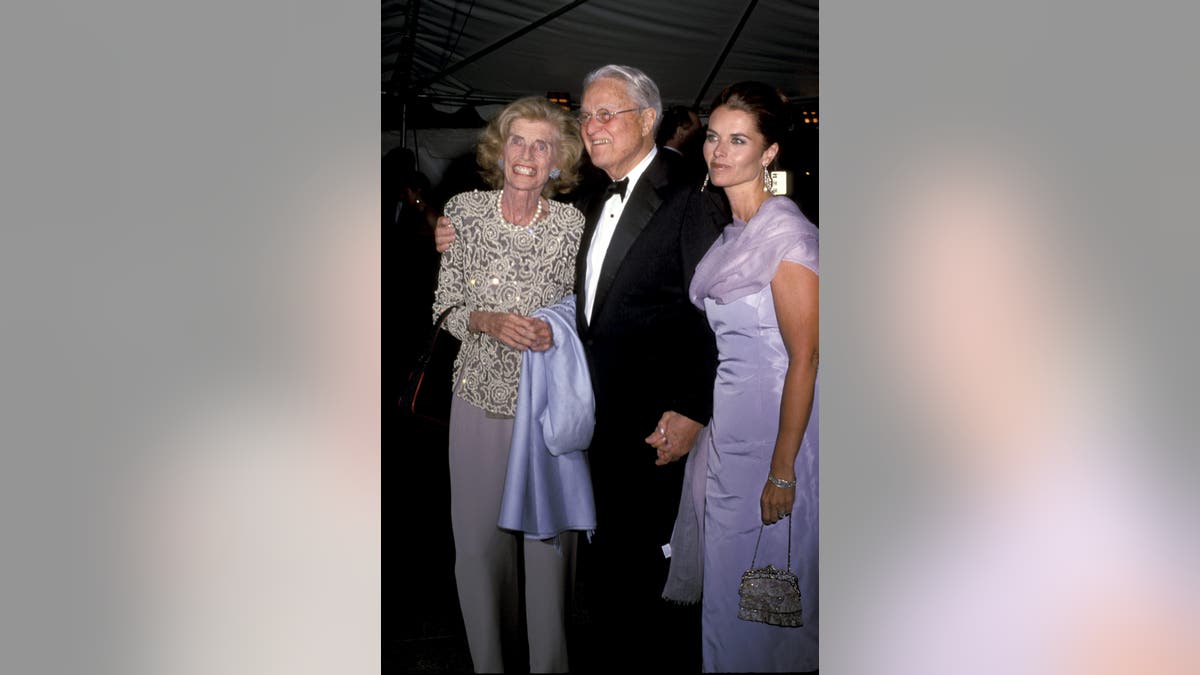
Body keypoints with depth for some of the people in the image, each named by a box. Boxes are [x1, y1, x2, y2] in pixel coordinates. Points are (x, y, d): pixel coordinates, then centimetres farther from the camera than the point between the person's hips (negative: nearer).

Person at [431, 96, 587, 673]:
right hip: (481, 395, 2)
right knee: (477, 535, 9)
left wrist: (554, 331, -17)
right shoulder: (464, 212, -3)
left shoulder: (574, 225, -7)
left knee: (549, 536, 6)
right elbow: (447, 307, 2)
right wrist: (490, 322, -18)